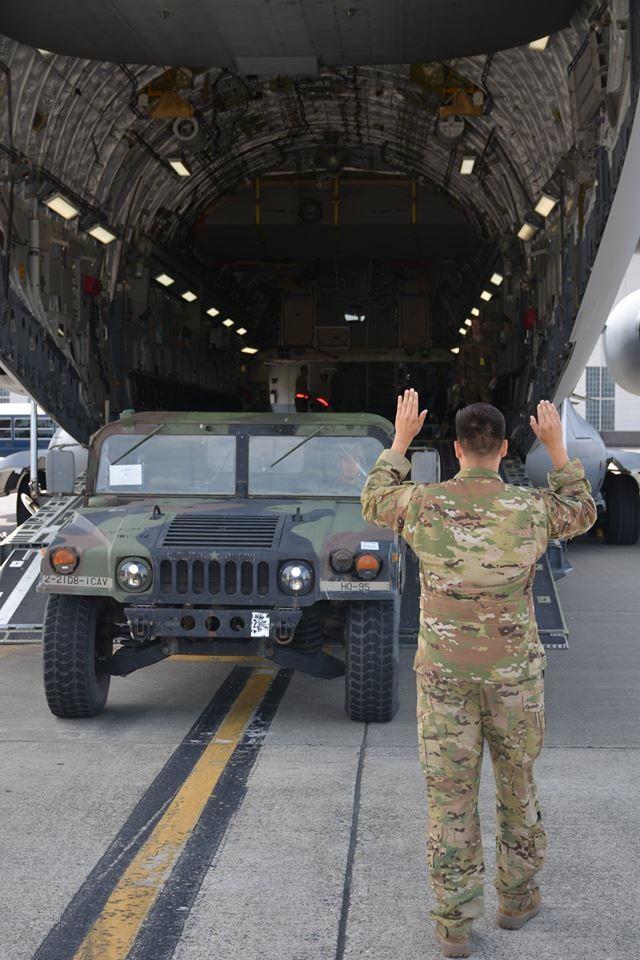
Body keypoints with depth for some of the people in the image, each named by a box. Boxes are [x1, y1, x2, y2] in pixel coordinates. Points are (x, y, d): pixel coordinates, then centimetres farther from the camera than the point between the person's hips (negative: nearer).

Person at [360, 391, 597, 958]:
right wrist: (557, 447, 18)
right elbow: (582, 514, 13)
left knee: (450, 796, 8)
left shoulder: (423, 504, -11)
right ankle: (517, 898, 34)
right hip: (515, 674, 0)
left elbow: (373, 503, 13)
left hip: (444, 675, 0)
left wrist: (401, 440, 20)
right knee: (518, 784, 19)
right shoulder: (531, 508, -11)